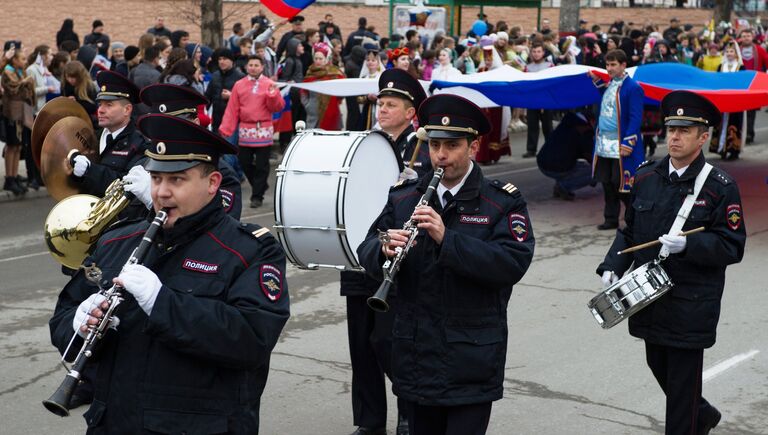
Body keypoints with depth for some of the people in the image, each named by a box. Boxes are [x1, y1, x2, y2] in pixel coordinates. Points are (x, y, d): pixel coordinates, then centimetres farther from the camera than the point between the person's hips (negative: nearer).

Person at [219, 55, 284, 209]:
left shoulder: (269, 84, 0)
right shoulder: (239, 85, 6)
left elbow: (278, 107, -4)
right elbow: (232, 109, 3)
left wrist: (273, 94, -20)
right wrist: (225, 129, -2)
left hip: (263, 131, -3)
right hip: (245, 130, 3)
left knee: (261, 164, -2)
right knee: (244, 162, 8)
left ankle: (257, 195, 7)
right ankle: (260, 186, 29)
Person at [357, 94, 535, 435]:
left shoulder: (503, 202, -5)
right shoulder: (403, 198, 8)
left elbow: (514, 263, -18)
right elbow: (366, 252, 4)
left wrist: (446, 238, -28)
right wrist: (385, 249, -21)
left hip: (472, 364, -4)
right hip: (416, 360, 4)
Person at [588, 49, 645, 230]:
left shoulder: (632, 88, -12)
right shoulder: (609, 85, 12)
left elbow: (635, 118, -15)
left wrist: (628, 144, -19)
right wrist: (597, 80, 23)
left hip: (621, 146, -8)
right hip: (604, 145, 8)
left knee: (622, 184, -4)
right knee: (607, 183, 12)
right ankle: (611, 219, 21)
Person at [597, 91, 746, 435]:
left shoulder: (720, 187, -11)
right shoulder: (646, 178, 5)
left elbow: (732, 247, -12)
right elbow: (630, 232, 13)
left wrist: (687, 245, -27)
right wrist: (613, 266, -2)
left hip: (690, 305, -6)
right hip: (649, 296, 6)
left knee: (682, 378, 1)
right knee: (658, 366, 20)